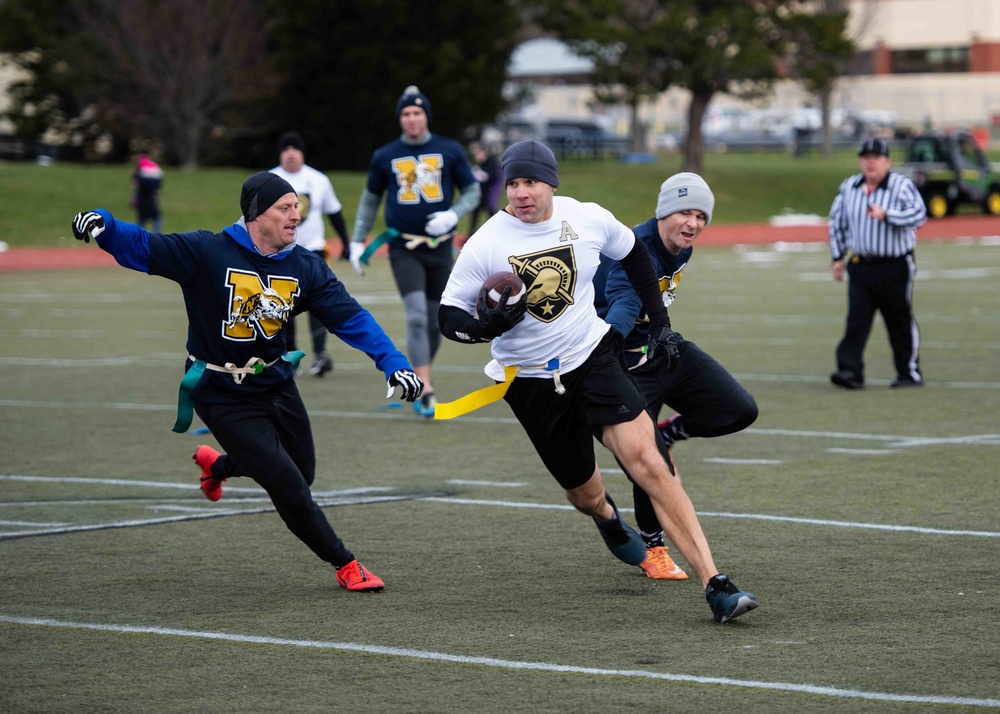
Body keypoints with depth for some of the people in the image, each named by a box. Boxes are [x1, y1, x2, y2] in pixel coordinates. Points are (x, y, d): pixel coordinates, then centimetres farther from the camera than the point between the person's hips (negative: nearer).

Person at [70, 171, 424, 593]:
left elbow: (350, 317, -6)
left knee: (303, 475, 17)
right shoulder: (207, 252, -18)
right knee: (290, 488, -7)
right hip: (223, 398, -6)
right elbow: (142, 249, -21)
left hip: (277, 384, 6)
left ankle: (217, 465, 43)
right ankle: (345, 566, 12)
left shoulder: (306, 267, -3)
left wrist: (393, 363, -17)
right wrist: (103, 226, -42)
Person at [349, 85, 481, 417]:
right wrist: (357, 241, 12)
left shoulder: (450, 151, 3)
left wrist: (453, 215, -12)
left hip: (440, 249, 2)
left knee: (435, 322, 8)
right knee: (416, 317, -17)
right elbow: (370, 198, 16)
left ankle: (419, 386, 26)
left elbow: (472, 190, 8)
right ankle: (425, 389, -18)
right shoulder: (385, 156, 4)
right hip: (404, 250, -2)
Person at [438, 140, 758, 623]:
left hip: (594, 357, 0)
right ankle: (607, 518, 49)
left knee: (647, 463, -19)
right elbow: (449, 316, -8)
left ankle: (715, 587, -23)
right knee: (586, 496, 7)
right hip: (530, 381, 0)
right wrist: (484, 326, -31)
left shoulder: (589, 220, -7)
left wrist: (660, 325, 13)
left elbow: (633, 255, 14)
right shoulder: (485, 244, -13)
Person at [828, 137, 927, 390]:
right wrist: (838, 257, 13)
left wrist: (886, 214, -36)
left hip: (895, 267, -4)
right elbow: (836, 222, 17)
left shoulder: (902, 186, -8)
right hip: (860, 266, 4)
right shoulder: (848, 187, 7)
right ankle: (850, 371, -12)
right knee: (856, 319, -7)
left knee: (901, 321, 5)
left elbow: (919, 215, -23)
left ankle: (910, 372, 17)